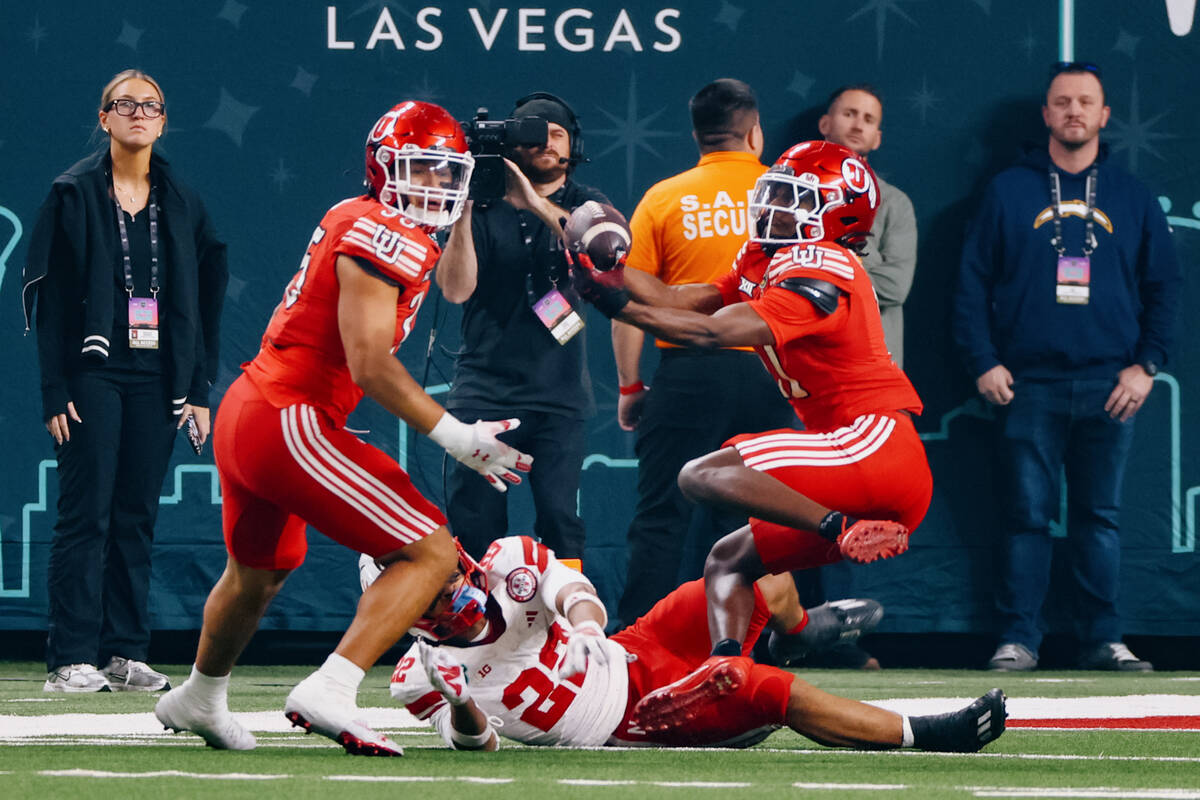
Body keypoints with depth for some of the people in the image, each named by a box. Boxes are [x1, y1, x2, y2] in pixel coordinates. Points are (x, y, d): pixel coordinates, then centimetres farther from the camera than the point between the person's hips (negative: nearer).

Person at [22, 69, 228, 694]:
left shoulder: (181, 203, 12)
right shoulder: (74, 195, 1)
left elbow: (202, 305, 13)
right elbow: (51, 298, -3)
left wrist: (198, 391, 6)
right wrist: (56, 391, -9)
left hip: (157, 380, 4)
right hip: (93, 376, -4)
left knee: (138, 518, 4)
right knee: (86, 514, -7)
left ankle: (125, 654, 8)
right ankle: (70, 659, -8)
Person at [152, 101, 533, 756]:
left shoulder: (352, 220, 15)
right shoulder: (383, 237, -15)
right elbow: (370, 366, -20)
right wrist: (457, 438, -18)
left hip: (244, 408, 11)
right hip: (288, 422, -11)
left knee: (259, 572, 34)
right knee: (431, 554, -12)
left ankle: (198, 699, 55)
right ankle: (329, 694, -21)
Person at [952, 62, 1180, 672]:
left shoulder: (1132, 199, 11)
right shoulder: (1007, 193, 7)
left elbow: (1164, 287, 12)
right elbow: (972, 283, 6)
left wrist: (1146, 365, 0)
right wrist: (983, 363, -4)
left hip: (1109, 386, 1)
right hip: (1028, 384, -1)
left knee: (1101, 517, 3)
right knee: (1025, 515, -3)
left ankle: (1102, 640, 7)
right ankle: (1017, 639, 0)